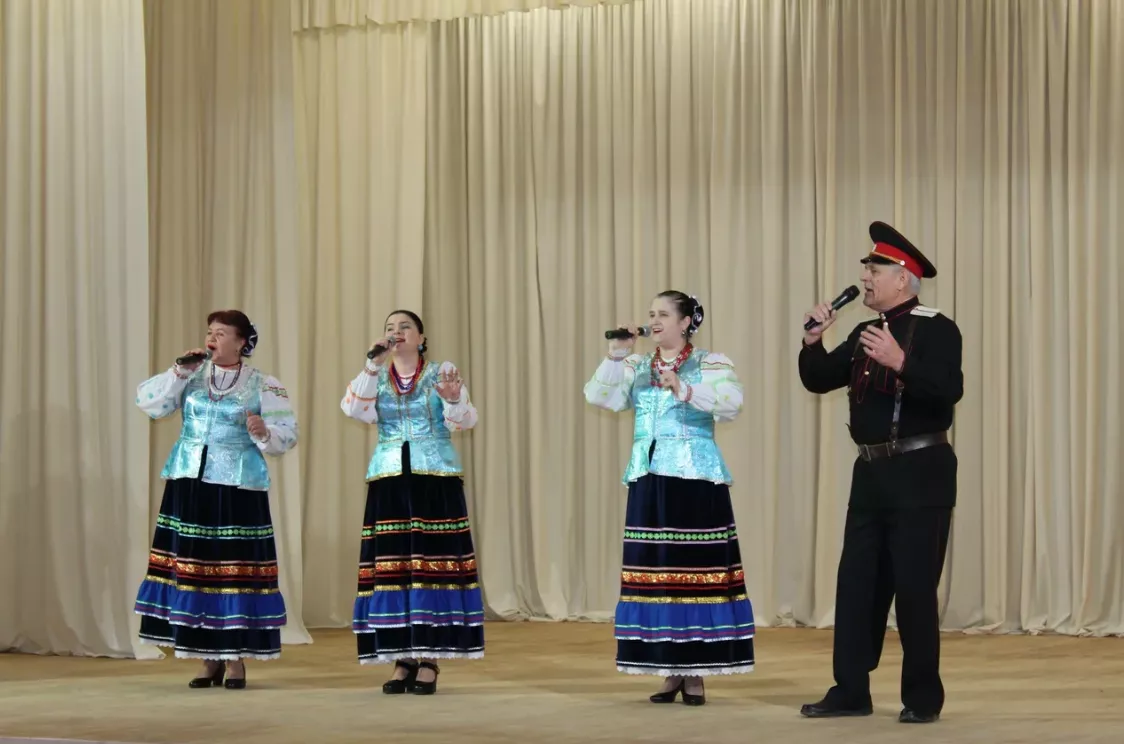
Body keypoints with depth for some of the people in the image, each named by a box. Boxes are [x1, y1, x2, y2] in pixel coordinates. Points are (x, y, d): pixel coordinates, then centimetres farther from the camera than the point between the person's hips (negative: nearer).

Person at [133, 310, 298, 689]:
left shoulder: (263, 385, 0)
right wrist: (178, 373, -7)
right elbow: (149, 402, 2)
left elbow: (286, 437, -4)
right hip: (190, 486, 3)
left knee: (235, 569, -5)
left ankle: (235, 659, 4)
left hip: (237, 489, -3)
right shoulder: (192, 375, 9)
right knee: (193, 568, 2)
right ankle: (209, 659, 11)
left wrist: (264, 433, -24)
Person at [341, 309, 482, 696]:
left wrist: (453, 399, -28)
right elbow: (354, 409, -7)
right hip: (389, 481, 2)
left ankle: (429, 660, -4)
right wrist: (373, 365, -14)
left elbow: (465, 421, -6)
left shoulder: (442, 373, 6)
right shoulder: (376, 379, 12)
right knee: (392, 565, -4)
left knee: (432, 564, -7)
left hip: (436, 481, -2)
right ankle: (402, 660, 2)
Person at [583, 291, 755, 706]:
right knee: (654, 571, 1)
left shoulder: (711, 364, 1)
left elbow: (731, 403, -16)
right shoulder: (637, 367, 15)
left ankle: (695, 672, 0)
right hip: (648, 482, 4)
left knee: (696, 570, -6)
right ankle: (669, 672, 8)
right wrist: (616, 356, -7)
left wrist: (685, 390, -27)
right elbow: (599, 398, 3)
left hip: (695, 481, -4)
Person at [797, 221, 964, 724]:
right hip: (871, 473, 7)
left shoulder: (936, 329, -9)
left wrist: (901, 362, -34)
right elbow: (818, 381, 15)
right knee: (856, 584, 8)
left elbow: (950, 390, -23)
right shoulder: (864, 334, 13)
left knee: (914, 587, -3)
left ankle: (923, 697, 8)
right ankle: (850, 691, 15)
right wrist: (813, 341, -2)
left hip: (919, 474, -7)